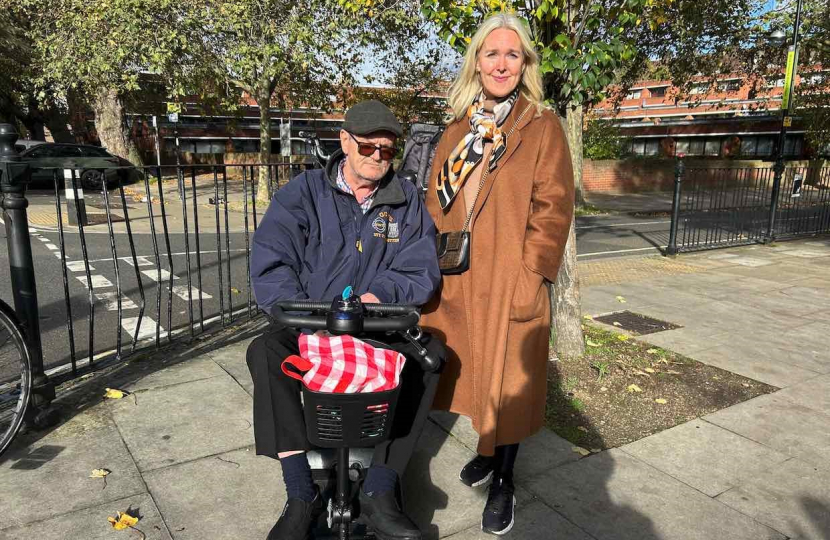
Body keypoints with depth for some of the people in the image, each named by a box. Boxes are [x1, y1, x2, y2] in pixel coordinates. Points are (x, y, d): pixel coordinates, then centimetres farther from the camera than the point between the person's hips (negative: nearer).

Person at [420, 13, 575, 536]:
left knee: (507, 379, 5)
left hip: (511, 282, -5)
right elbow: (437, 201, 13)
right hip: (456, 279, 5)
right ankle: (488, 450, 41)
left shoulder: (542, 126, -3)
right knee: (472, 370, 16)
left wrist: (530, 276, -15)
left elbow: (553, 209, -9)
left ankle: (504, 481, 25)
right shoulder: (458, 129, 12)